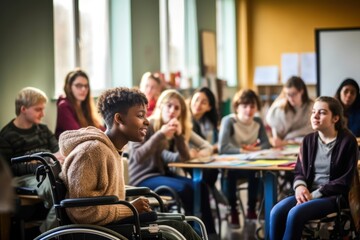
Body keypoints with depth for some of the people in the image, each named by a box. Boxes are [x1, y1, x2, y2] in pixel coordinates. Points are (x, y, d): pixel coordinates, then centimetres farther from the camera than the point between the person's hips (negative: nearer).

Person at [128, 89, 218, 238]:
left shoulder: (178, 128, 7)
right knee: (183, 188, -28)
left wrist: (179, 135, -18)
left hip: (161, 174, 7)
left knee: (200, 186, -16)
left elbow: (184, 157, -3)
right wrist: (160, 134, -31)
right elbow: (137, 157, -26)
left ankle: (208, 232, -12)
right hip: (141, 177, -6)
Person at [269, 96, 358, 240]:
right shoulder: (309, 140, 10)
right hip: (308, 193, 5)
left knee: (295, 214, -31)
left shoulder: (347, 141, -5)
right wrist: (300, 186, -11)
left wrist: (315, 195, -15)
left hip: (334, 196, -5)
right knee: (277, 212, -25)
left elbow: (345, 180, -9)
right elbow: (299, 171, 13)